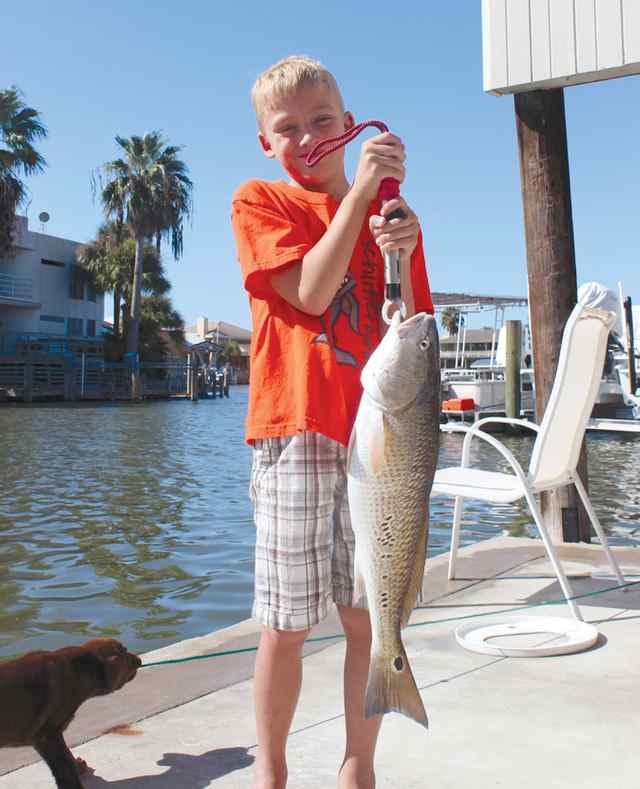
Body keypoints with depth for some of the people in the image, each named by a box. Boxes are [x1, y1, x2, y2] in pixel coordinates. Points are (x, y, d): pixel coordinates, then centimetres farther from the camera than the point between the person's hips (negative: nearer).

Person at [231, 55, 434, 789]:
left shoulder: (389, 207, 16)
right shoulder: (259, 201, 6)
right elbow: (311, 293, -11)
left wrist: (402, 255, -7)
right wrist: (359, 191, -11)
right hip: (296, 428, -3)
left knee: (371, 616, 7)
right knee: (286, 625, 3)